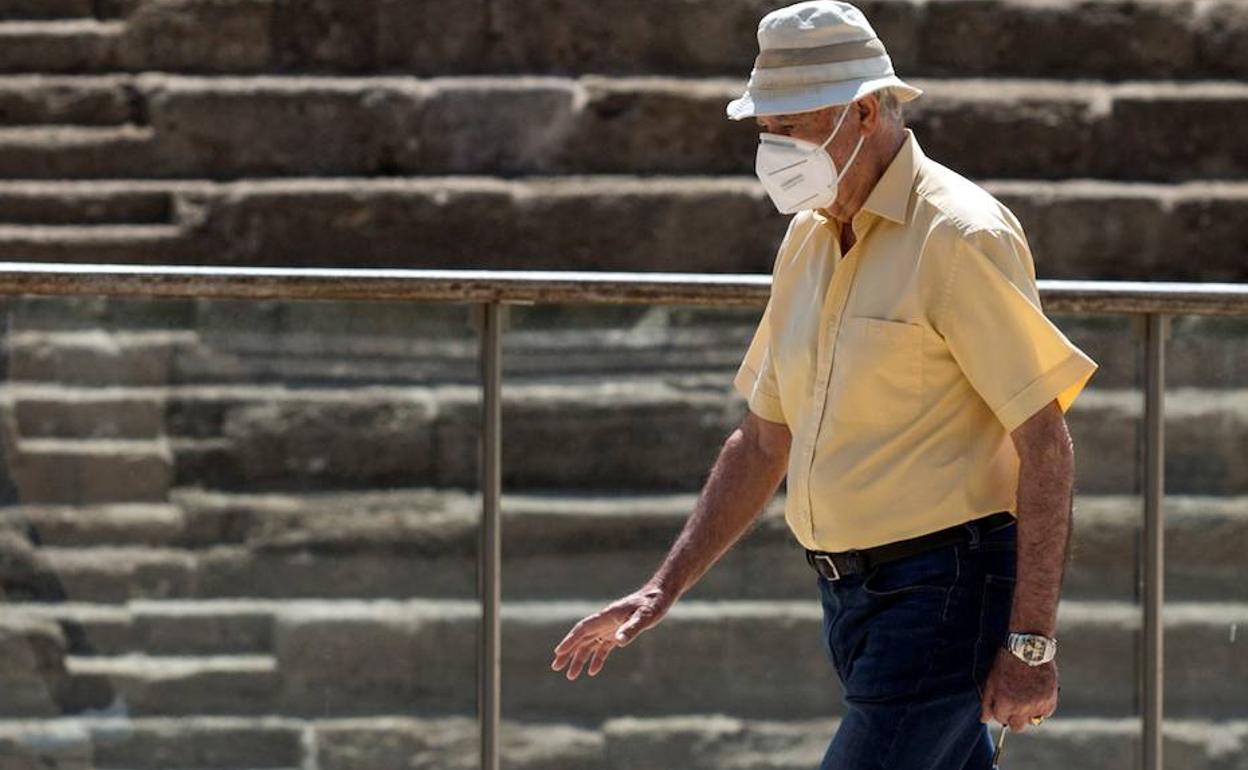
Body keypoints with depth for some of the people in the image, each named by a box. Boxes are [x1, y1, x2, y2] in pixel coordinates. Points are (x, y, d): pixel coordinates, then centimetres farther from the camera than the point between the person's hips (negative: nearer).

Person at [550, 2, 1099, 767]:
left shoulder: (959, 236, -13)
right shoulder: (808, 242, 13)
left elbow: (1045, 445, -16)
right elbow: (763, 443, 21)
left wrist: (1031, 642, -19)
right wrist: (663, 589, 14)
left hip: (944, 589, -8)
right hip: (853, 591, 8)